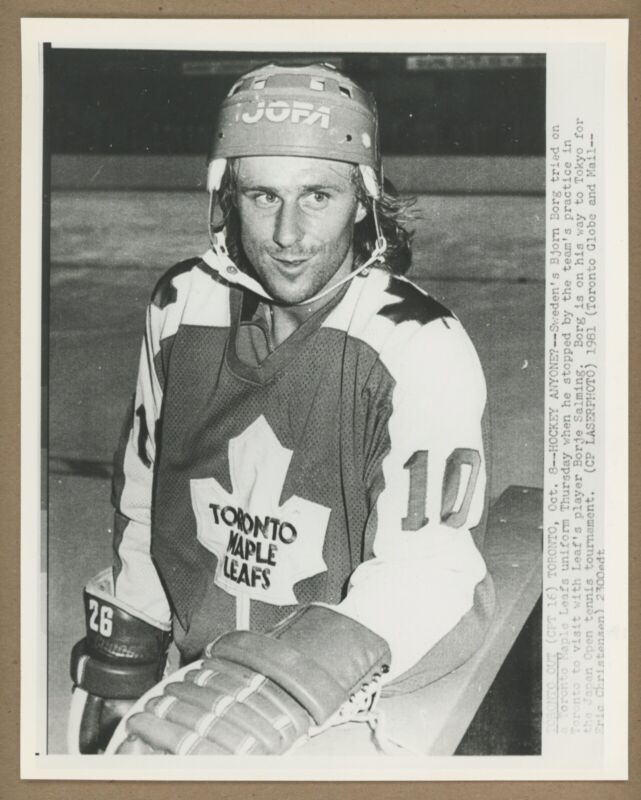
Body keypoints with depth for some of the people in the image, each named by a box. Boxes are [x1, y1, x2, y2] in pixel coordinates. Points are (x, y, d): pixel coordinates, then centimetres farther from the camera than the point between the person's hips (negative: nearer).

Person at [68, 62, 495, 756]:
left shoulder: (422, 346, -19)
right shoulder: (181, 305, -2)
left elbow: (421, 571, -20)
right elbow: (141, 488, 8)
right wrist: (121, 660, 9)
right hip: (207, 645, 5)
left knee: (176, 745, -24)